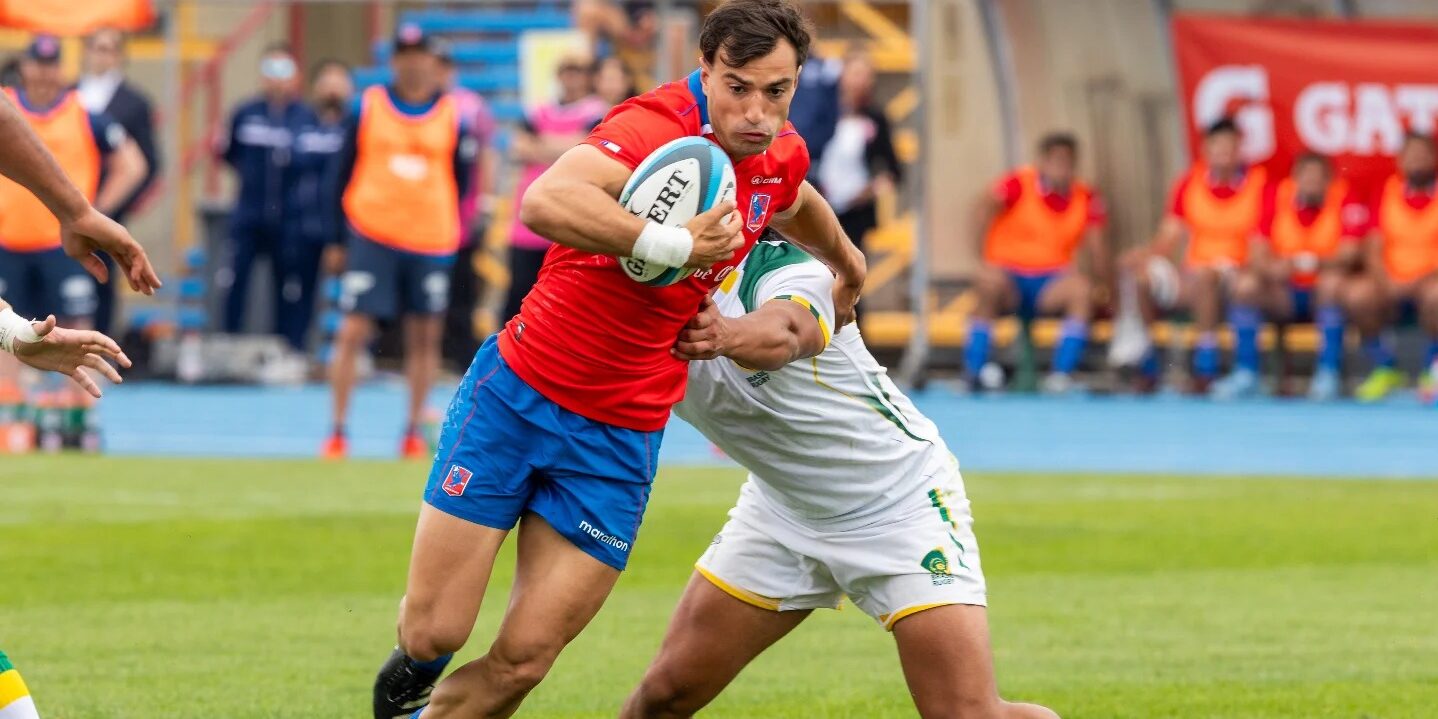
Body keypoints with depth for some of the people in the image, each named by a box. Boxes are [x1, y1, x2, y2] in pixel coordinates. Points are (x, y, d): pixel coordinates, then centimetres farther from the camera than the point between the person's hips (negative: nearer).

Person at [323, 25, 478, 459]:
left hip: (430, 242, 1)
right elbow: (345, 171, 7)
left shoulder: (452, 116, 5)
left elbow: (461, 179, 10)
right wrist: (343, 231, 3)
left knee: (424, 337, 4)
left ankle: (414, 432, 14)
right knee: (352, 332, -7)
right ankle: (337, 432, -1)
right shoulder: (367, 108, 3)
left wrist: (451, 236, 5)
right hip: (371, 238, -1)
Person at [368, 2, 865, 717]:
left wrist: (847, 267, 44)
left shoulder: (782, 157, 0)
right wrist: (675, 244, -46)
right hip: (519, 394, -5)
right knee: (433, 631, -2)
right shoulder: (659, 126, -23)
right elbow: (545, 202, -44)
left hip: (620, 439, 5)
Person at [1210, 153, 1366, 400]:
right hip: (1285, 295, 2)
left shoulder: (1346, 198, -9)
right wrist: (1272, 268, -30)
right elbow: (1259, 253, -6)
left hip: (1325, 296, -2)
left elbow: (1347, 256, -18)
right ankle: (1245, 375, -21)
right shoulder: (1275, 197, -2)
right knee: (1246, 282, -22)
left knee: (1333, 280, -33)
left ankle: (1329, 373, -31)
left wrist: (1315, 262, -38)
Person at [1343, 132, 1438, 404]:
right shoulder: (1387, 192, 7)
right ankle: (1386, 369, -5)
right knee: (1356, 295, -27)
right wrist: (1386, 284, -16)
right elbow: (1374, 251, 2)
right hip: (1392, 287, 3)